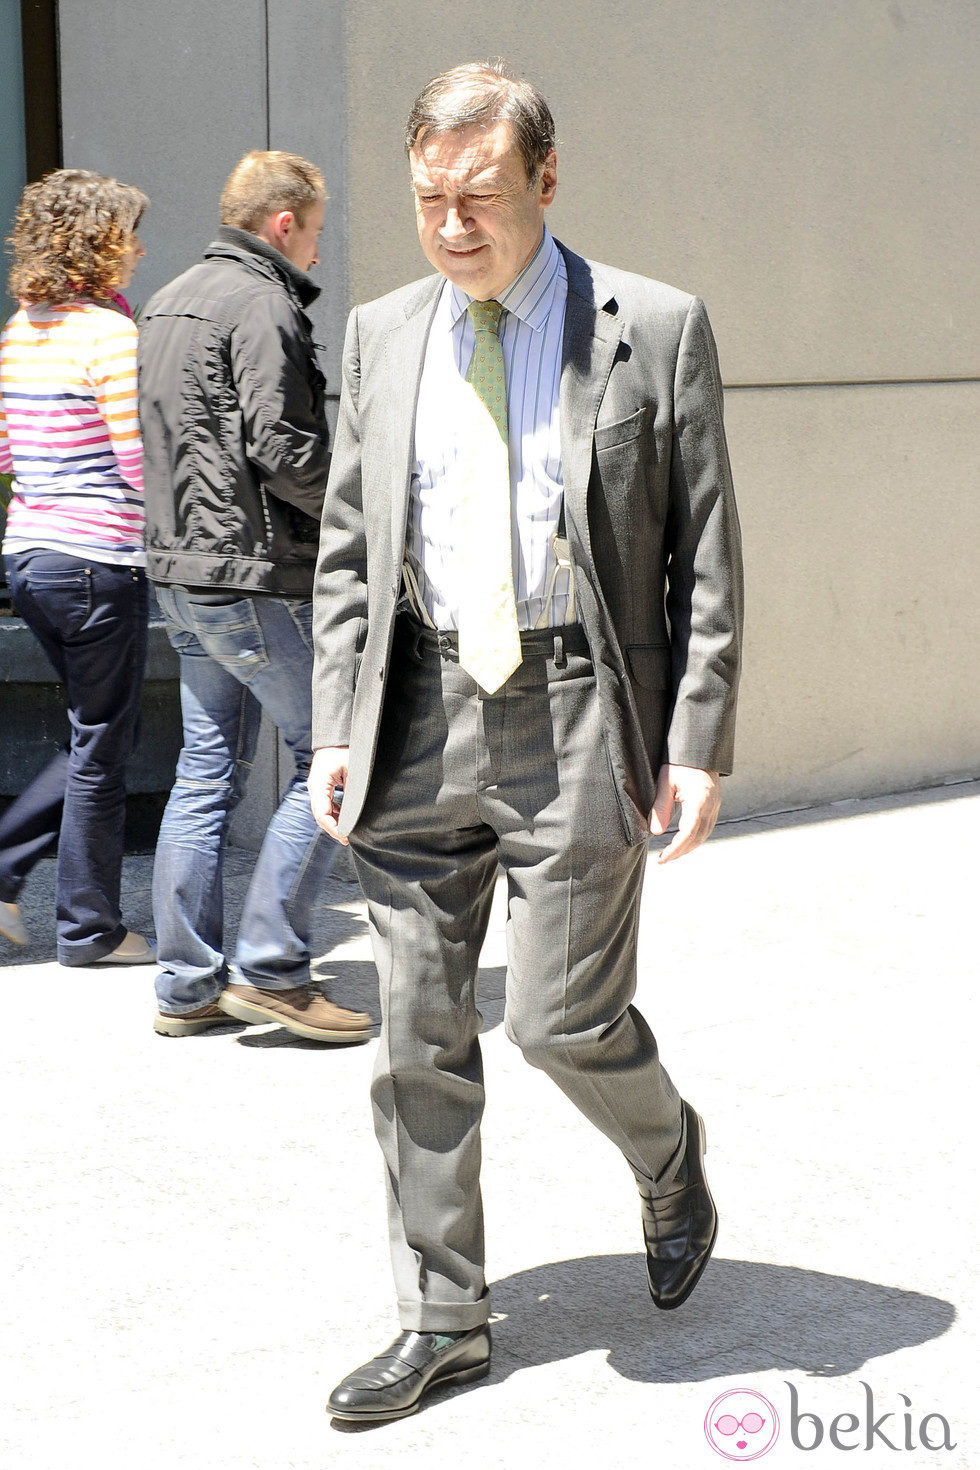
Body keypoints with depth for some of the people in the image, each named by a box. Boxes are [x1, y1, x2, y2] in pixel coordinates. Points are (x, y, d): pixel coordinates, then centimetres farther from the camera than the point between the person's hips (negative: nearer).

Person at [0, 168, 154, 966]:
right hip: (98, 557, -8)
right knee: (103, 745, 3)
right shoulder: (111, 332, -14)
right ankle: (91, 926, 12)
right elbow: (142, 461, -17)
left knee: (99, 737, 19)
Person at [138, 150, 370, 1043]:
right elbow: (282, 450, -21)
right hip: (253, 574, -10)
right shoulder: (260, 305, -12)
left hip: (182, 567, 10)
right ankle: (270, 968, -3)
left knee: (208, 770, 11)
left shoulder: (170, 303, 18)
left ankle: (188, 984, 14)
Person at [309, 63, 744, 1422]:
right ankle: (443, 1321, 18)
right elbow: (346, 552, 12)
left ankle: (669, 1155, 31)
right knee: (419, 1038, 5)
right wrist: (336, 728, 4)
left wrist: (699, 742, -7)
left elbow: (705, 553, -2)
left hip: (578, 714, -4)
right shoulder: (381, 337, 9)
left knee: (564, 1017, -3)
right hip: (419, 718, 4)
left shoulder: (656, 329, -2)